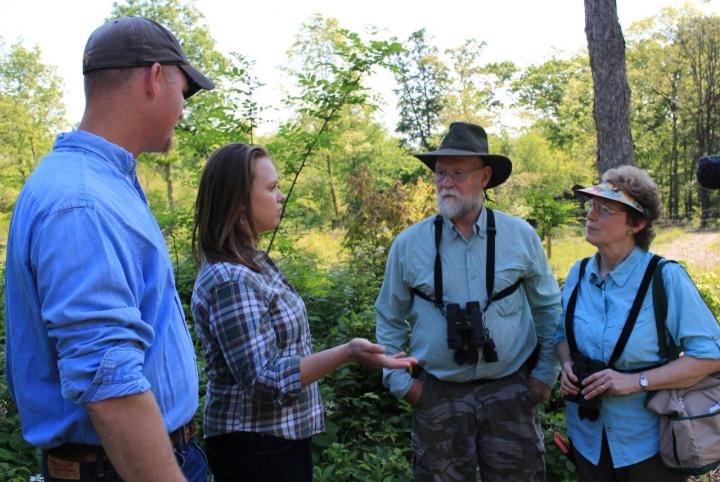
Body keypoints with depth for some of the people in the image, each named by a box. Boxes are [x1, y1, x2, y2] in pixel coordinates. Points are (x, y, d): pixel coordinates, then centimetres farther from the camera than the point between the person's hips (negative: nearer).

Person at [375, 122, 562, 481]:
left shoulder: (521, 236, -3)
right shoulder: (408, 244, -4)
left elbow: (549, 307, 7)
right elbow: (390, 319, 6)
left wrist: (546, 373, 5)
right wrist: (399, 380, 0)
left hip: (510, 393, 0)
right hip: (437, 397, 0)